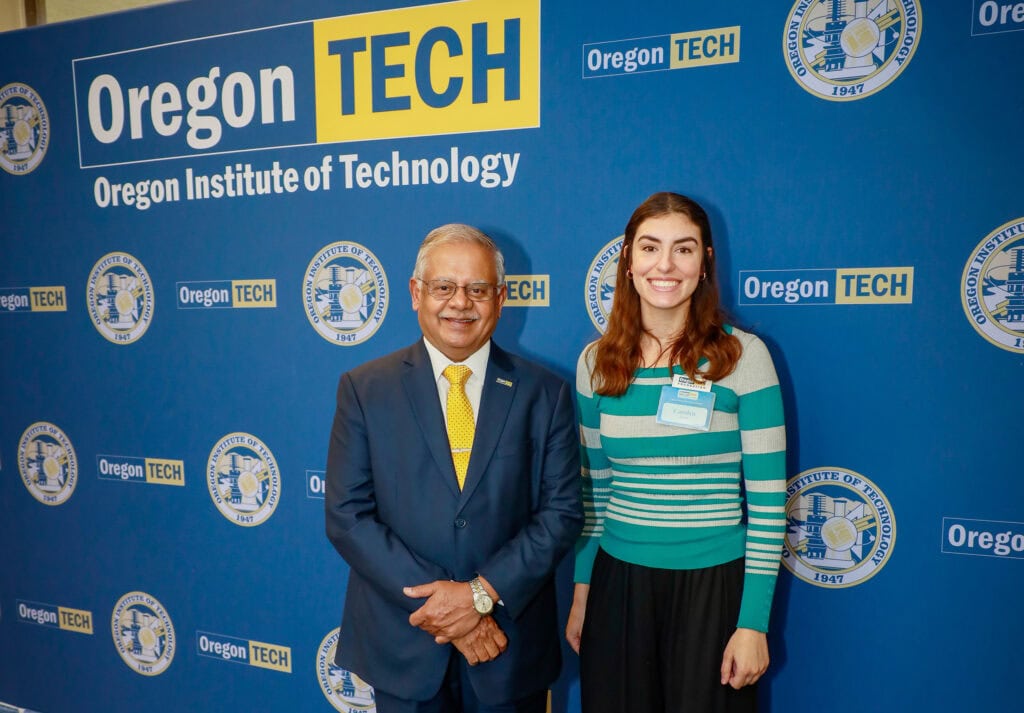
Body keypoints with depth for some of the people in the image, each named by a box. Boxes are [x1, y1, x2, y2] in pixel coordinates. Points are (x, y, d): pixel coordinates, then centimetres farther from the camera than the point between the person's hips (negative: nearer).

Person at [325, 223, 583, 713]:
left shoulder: (544, 393, -3)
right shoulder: (363, 389, -4)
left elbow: (562, 511, -5)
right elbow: (347, 515, -8)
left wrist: (483, 593, -15)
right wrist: (439, 603, -14)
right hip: (402, 643, 0)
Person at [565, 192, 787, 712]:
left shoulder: (742, 356, -10)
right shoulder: (596, 362, -1)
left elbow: (768, 499, -8)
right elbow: (594, 489, 7)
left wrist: (753, 622, -8)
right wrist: (581, 591, 7)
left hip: (713, 586, -2)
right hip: (618, 582, 3)